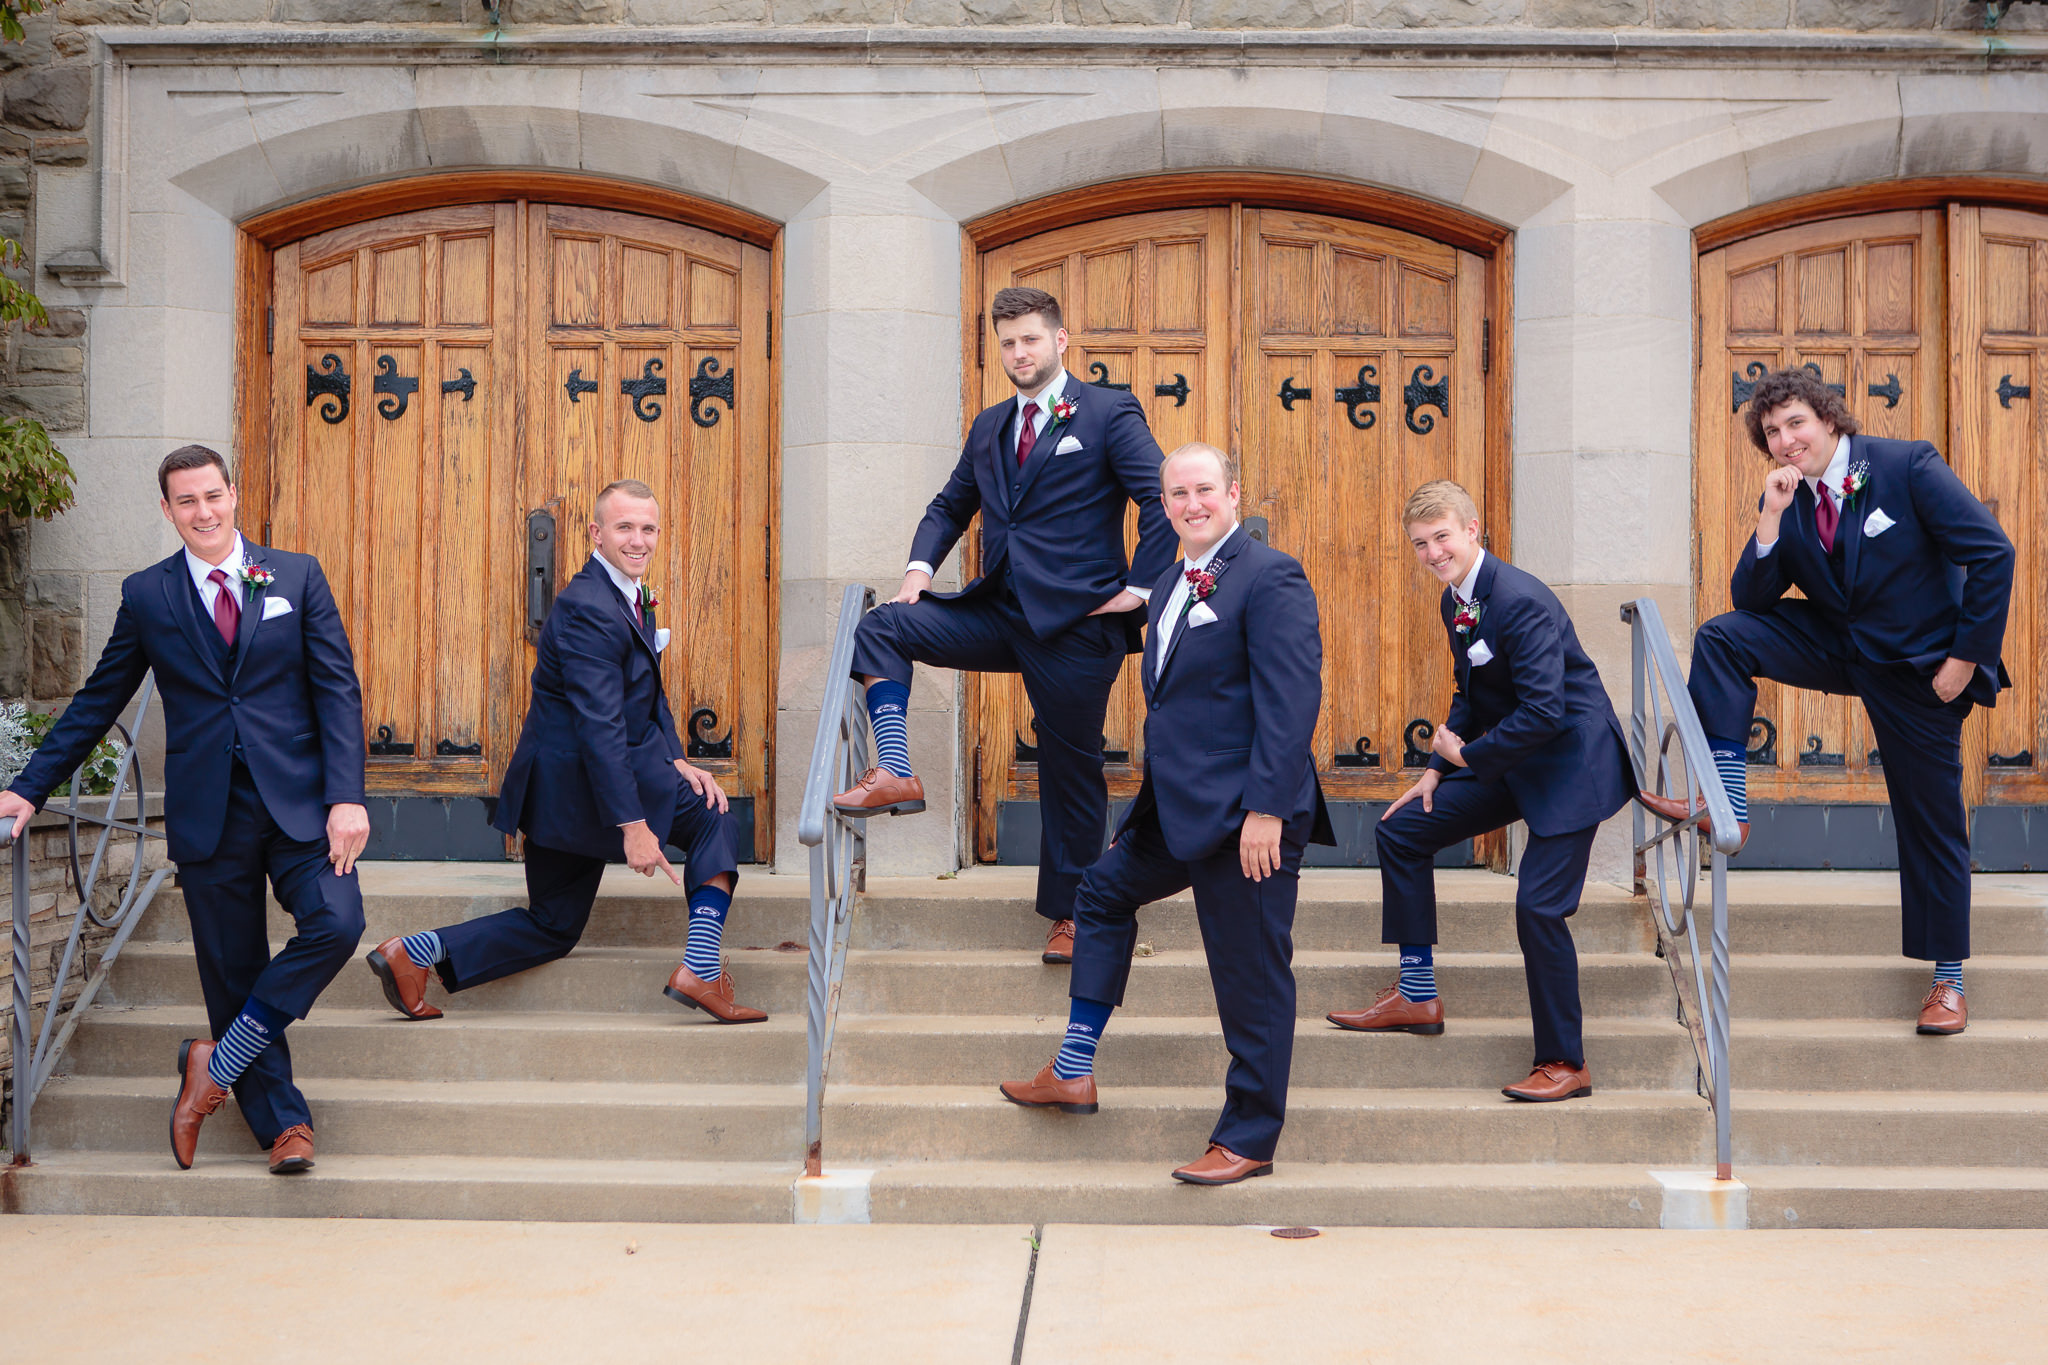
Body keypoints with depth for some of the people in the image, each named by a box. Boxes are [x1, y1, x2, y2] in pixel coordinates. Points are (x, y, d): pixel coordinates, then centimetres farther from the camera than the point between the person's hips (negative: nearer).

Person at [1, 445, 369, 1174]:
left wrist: (346, 797, -10)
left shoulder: (298, 576, 5)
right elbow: (97, 701, 14)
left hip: (297, 801, -1)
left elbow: (338, 689, 0)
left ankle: (219, 1062, -4)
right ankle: (282, 1121, 17)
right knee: (232, 972, 4)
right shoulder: (147, 595, 7)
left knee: (336, 925, -20)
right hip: (207, 812, 1)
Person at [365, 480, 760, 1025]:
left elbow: (649, 694, 18)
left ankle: (414, 953, 13)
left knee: (552, 928, 15)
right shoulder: (588, 609, -20)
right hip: (582, 778, -10)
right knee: (712, 817, 0)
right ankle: (701, 971, -2)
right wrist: (632, 825, -28)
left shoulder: (634, 597, 13)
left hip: (558, 789, 10)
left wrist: (674, 761, 1)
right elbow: (600, 724, -26)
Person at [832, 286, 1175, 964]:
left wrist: (1139, 588, -12)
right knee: (881, 628, -10)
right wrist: (920, 565, 7)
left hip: (1075, 622, -6)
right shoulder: (989, 426, 16)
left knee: (1071, 766, 3)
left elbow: (1163, 499, -9)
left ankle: (1069, 913, 16)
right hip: (999, 614, 6)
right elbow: (950, 506, 25)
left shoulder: (1109, 413, -3)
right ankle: (895, 773, -16)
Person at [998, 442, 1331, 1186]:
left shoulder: (1269, 577, -12)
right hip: (1177, 814, 10)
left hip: (1245, 816, -10)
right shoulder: (1170, 586, 16)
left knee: (1251, 977, -1)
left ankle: (1247, 1140, 12)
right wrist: (1148, 809, 20)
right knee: (1103, 893, 22)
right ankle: (1073, 1073, 30)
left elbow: (1292, 700, -19)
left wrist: (1266, 809, -24)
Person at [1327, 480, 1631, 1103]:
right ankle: (1417, 994, 15)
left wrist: (1467, 754, -16)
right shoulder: (1455, 601, 6)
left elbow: (1544, 712, -29)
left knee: (1539, 907, -13)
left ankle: (1565, 1063, 3)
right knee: (1401, 829, 8)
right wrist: (1437, 770, 6)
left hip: (1570, 764, -10)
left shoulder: (1522, 600, -24)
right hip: (1510, 762, 10)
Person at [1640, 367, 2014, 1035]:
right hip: (1837, 644, 4)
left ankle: (1948, 980, 17)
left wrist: (1966, 659, -15)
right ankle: (1729, 804, -16)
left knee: (1931, 820, 3)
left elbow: (1993, 554, -15)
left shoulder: (1908, 466, -16)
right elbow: (1750, 601, -7)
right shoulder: (1783, 499, -2)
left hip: (1919, 666, -4)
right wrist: (1771, 520, -21)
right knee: (1721, 637, -15)